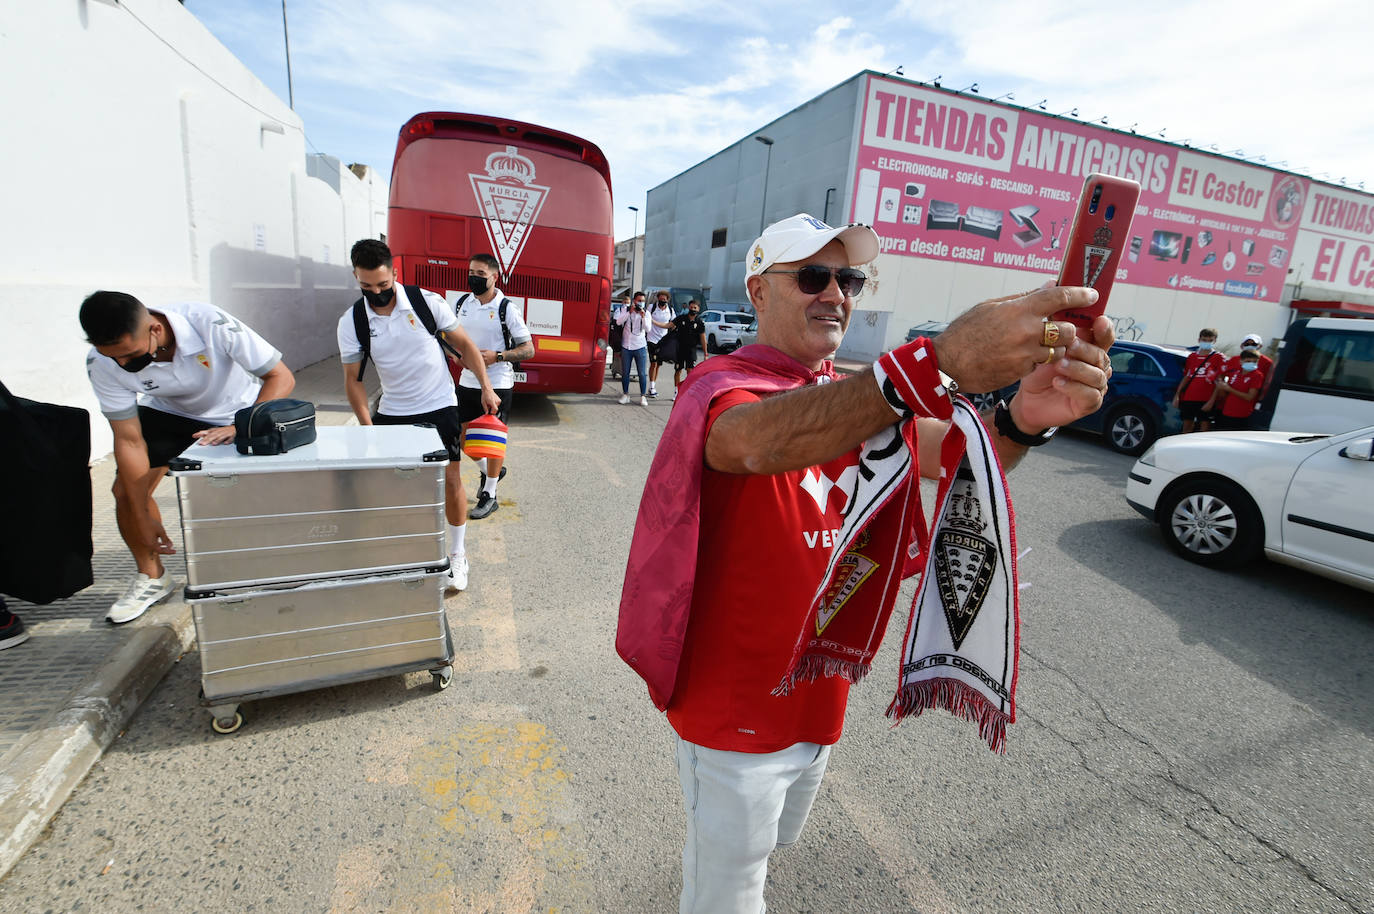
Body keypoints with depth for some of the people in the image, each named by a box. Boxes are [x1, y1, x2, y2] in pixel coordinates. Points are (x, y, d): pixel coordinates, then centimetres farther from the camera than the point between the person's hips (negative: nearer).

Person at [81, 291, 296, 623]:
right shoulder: (103, 363, -24)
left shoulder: (211, 324, -37)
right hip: (167, 412, 3)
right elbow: (129, 440, -18)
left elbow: (281, 377, -31)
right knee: (125, 490, -5)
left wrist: (241, 427, -45)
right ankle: (151, 577, 19)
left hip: (237, 413, -3)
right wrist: (143, 518, -18)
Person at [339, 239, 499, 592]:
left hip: (439, 407, -2)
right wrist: (367, 427, -9)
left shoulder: (428, 302, -11)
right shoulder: (351, 322, -5)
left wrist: (486, 388, -5)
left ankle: (458, 555, 14)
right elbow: (353, 379, 0)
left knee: (450, 479, -3)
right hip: (392, 413, 3)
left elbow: (464, 344, -1)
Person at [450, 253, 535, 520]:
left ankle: (489, 496, 16)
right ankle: (487, 471, 40)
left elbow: (528, 349, -10)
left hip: (497, 385, -5)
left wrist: (497, 356, -22)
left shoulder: (506, 309, -9)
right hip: (467, 382, 6)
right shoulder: (461, 303, 5)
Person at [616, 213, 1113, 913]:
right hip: (735, 706, -7)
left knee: (775, 840, 32)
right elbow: (753, 440, -44)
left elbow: (955, 455, -12)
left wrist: (1023, 418, -35)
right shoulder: (719, 385, -20)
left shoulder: (859, 398, 3)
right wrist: (939, 363, -55)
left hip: (820, 696, 7)